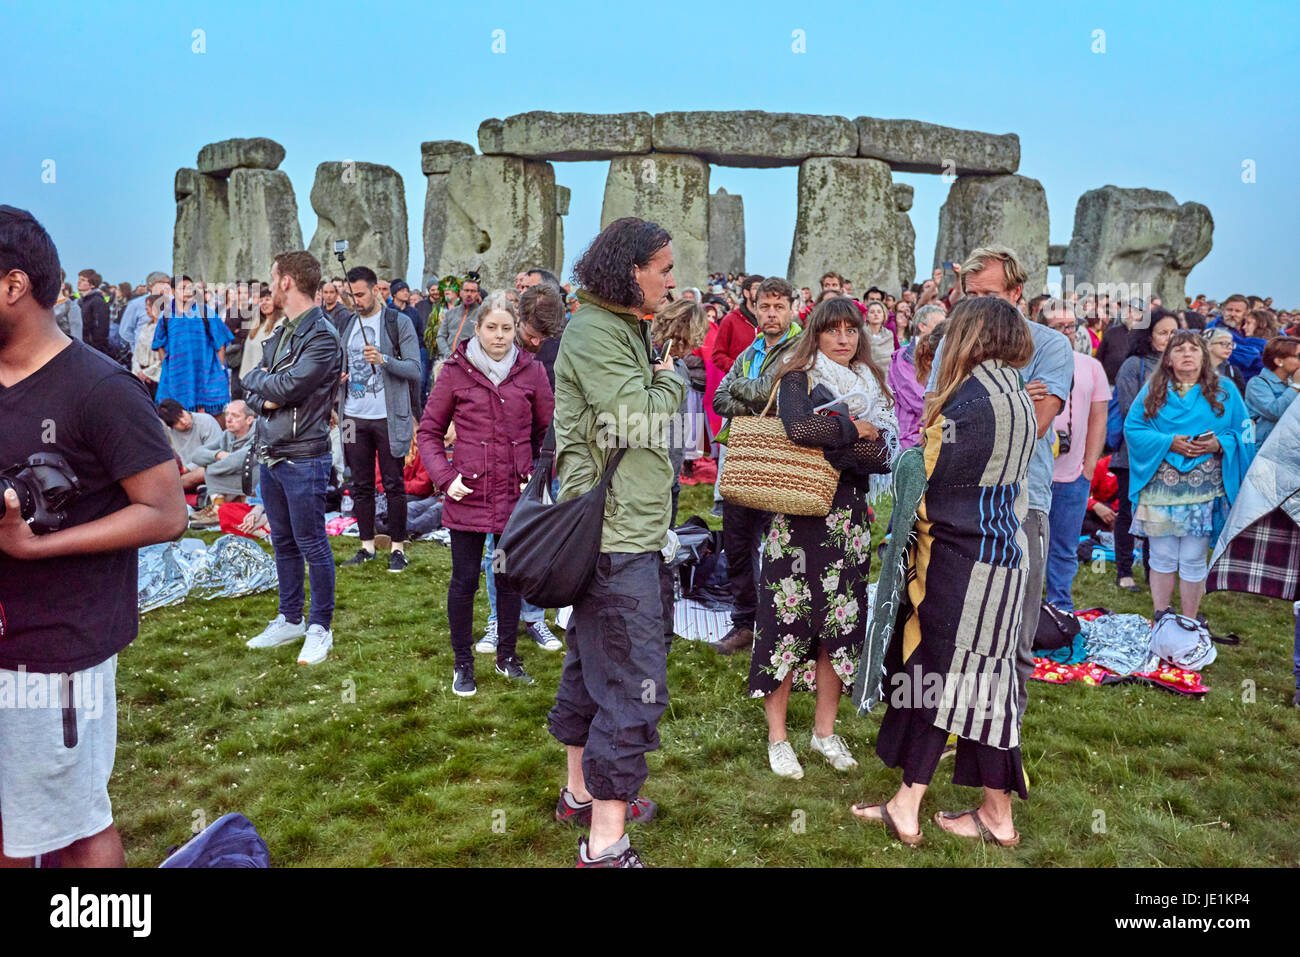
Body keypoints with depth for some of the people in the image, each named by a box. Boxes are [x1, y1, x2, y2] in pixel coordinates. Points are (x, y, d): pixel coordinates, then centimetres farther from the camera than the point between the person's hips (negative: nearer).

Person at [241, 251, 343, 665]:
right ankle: (289, 620, 30)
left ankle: (320, 627, 13)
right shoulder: (280, 332, 14)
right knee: (283, 542, 17)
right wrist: (264, 399, -9)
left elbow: (285, 387, -21)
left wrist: (255, 378, -2)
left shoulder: (322, 337, -14)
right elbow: (254, 390, 13)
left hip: (303, 457, -9)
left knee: (312, 545, 1)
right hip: (270, 455, 9)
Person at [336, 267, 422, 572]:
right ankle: (367, 546, 20)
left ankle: (398, 548, 10)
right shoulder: (347, 325, 13)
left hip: (389, 417, -5)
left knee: (394, 485, 1)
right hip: (354, 417, 5)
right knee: (361, 486, 10)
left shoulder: (399, 322, -4)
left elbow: (415, 369, -11)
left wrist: (384, 360, -25)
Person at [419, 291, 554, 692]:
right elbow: (429, 430, 3)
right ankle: (462, 663, 23)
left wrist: (538, 475, -1)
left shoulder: (531, 371, 0)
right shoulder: (455, 372, -4)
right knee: (465, 580, 7)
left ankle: (507, 656, 31)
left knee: (511, 577, 13)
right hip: (469, 494, -2)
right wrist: (445, 476, -9)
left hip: (516, 494, 2)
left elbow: (548, 430, 9)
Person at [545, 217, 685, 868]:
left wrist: (660, 382, 0)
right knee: (635, 687, -7)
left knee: (593, 664, 20)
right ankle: (605, 844, 2)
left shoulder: (622, 327, 17)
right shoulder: (593, 331, -14)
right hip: (616, 534, -11)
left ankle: (582, 791, 37)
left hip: (626, 528, 11)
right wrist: (671, 382, -4)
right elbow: (638, 420, -20)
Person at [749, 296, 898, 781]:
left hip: (848, 517, 5)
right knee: (788, 617, -3)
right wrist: (855, 431, -8)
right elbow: (798, 427, -22)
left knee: (842, 621, 7)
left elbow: (887, 455, 3)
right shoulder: (797, 378, 0)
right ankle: (777, 736, 9)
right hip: (798, 513, -5)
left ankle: (825, 730, 21)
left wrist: (830, 445, -12)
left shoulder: (873, 386, 15)